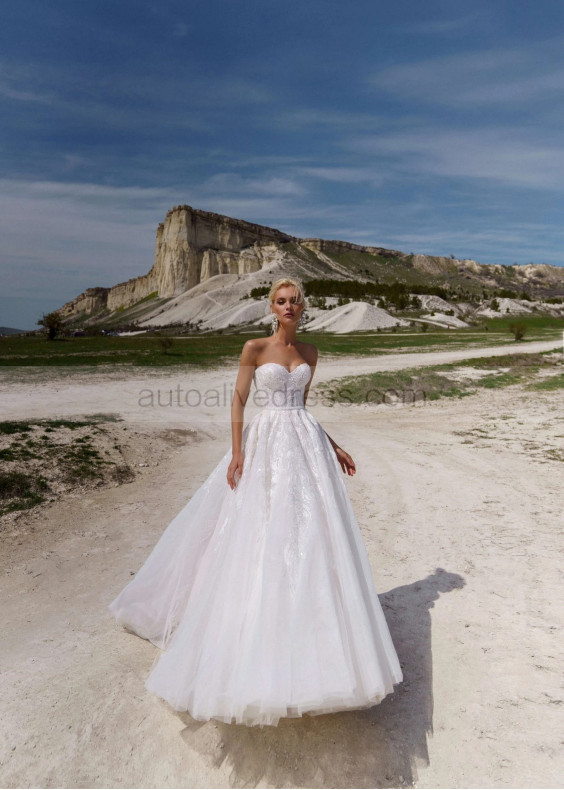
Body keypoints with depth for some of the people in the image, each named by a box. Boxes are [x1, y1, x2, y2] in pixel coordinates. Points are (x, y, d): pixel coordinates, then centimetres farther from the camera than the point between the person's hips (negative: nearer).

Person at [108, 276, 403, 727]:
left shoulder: (310, 352, 11)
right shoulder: (254, 348, -2)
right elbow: (239, 401, -4)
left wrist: (333, 447, 15)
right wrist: (237, 453, -13)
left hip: (306, 444, 4)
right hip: (265, 443, -4)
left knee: (310, 534, 5)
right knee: (258, 538, -1)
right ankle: (256, 637, 20)